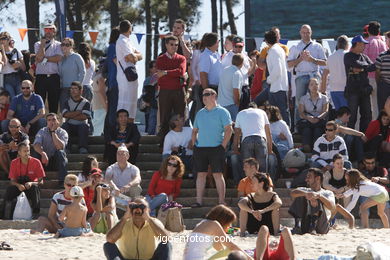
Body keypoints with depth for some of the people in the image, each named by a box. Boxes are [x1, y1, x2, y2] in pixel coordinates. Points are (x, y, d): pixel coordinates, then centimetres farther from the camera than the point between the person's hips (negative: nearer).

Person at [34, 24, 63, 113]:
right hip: (41, 76, 0)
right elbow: (40, 57, -7)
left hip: (54, 77, 0)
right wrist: (43, 43, -2)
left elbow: (58, 58, -8)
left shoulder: (58, 45, 9)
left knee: (54, 102, 2)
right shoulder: (38, 44, 11)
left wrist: (44, 58, -7)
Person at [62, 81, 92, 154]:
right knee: (64, 125, -30)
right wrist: (78, 112, -7)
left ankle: (83, 148, -43)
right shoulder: (68, 102, 12)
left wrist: (71, 115, -7)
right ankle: (66, 148, -38)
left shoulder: (86, 103, 4)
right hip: (70, 127, 2)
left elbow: (84, 117, -11)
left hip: (81, 126, -2)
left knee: (84, 126, -35)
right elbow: (65, 114, -5)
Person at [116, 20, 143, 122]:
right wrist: (136, 55, 2)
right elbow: (132, 58, -20)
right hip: (126, 77, -10)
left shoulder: (126, 41, 20)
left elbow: (140, 56, 14)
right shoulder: (123, 42, -11)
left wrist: (134, 56, -7)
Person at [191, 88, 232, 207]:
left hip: (216, 148, -5)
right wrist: (193, 143, 8)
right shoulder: (200, 113, 17)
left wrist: (223, 146, -11)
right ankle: (198, 201, 3)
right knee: (201, 174, 3)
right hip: (200, 148, 5)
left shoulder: (222, 112, 1)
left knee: (218, 174, -6)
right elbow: (195, 130, 23)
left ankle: (221, 201, -5)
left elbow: (228, 130, -5)